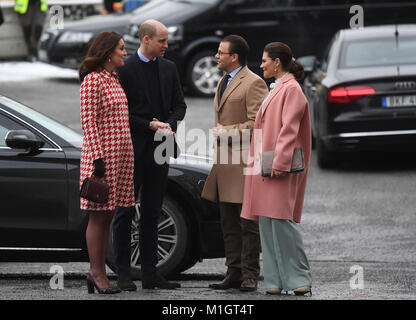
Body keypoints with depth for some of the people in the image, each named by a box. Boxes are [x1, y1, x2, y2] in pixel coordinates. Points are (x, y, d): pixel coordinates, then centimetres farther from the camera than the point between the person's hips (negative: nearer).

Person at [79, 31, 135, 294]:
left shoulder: (116, 80, 16)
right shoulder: (93, 80, -10)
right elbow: (89, 122, -15)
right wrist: (98, 158, -19)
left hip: (121, 153, 8)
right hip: (102, 153, -8)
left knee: (108, 216, 9)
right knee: (98, 216, -3)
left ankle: (100, 271, 13)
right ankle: (97, 273, 0)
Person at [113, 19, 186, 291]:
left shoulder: (169, 68, 10)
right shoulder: (125, 69, -8)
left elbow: (179, 104, 13)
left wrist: (169, 125, -6)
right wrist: (150, 125, -14)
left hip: (159, 147, 5)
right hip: (132, 149, -5)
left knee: (152, 213, 9)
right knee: (125, 212, 1)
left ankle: (150, 273, 12)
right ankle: (123, 273, 4)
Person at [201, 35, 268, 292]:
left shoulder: (253, 83, -10)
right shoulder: (224, 82, 20)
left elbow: (257, 124, -17)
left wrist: (227, 132, -12)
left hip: (244, 163, -9)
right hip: (225, 163, 9)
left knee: (248, 223, -5)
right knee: (229, 223, 10)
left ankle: (250, 275, -2)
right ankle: (234, 272, 14)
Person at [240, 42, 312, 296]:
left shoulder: (291, 89, -9)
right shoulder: (276, 89, 20)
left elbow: (289, 130, -17)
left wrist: (280, 163, -22)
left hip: (280, 168, -10)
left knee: (281, 220, -13)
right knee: (268, 222, 5)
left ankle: (299, 278, -8)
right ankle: (276, 280, 5)